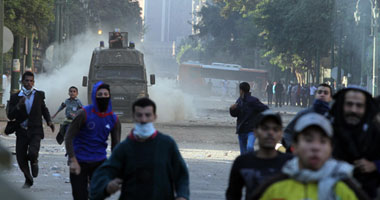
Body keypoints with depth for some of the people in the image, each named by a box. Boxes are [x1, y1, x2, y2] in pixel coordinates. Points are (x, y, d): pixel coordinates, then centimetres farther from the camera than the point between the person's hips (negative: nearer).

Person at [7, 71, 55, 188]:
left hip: (35, 131, -1)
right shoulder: (15, 97, 0)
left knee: (32, 153, -26)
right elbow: (10, 116, -5)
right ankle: (28, 180, 29)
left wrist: (49, 121, 8)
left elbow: (44, 109, 22)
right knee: (21, 159, 4)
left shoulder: (39, 95, 4)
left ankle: (34, 161, 13)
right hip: (21, 131, 1)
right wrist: (18, 106, -20)